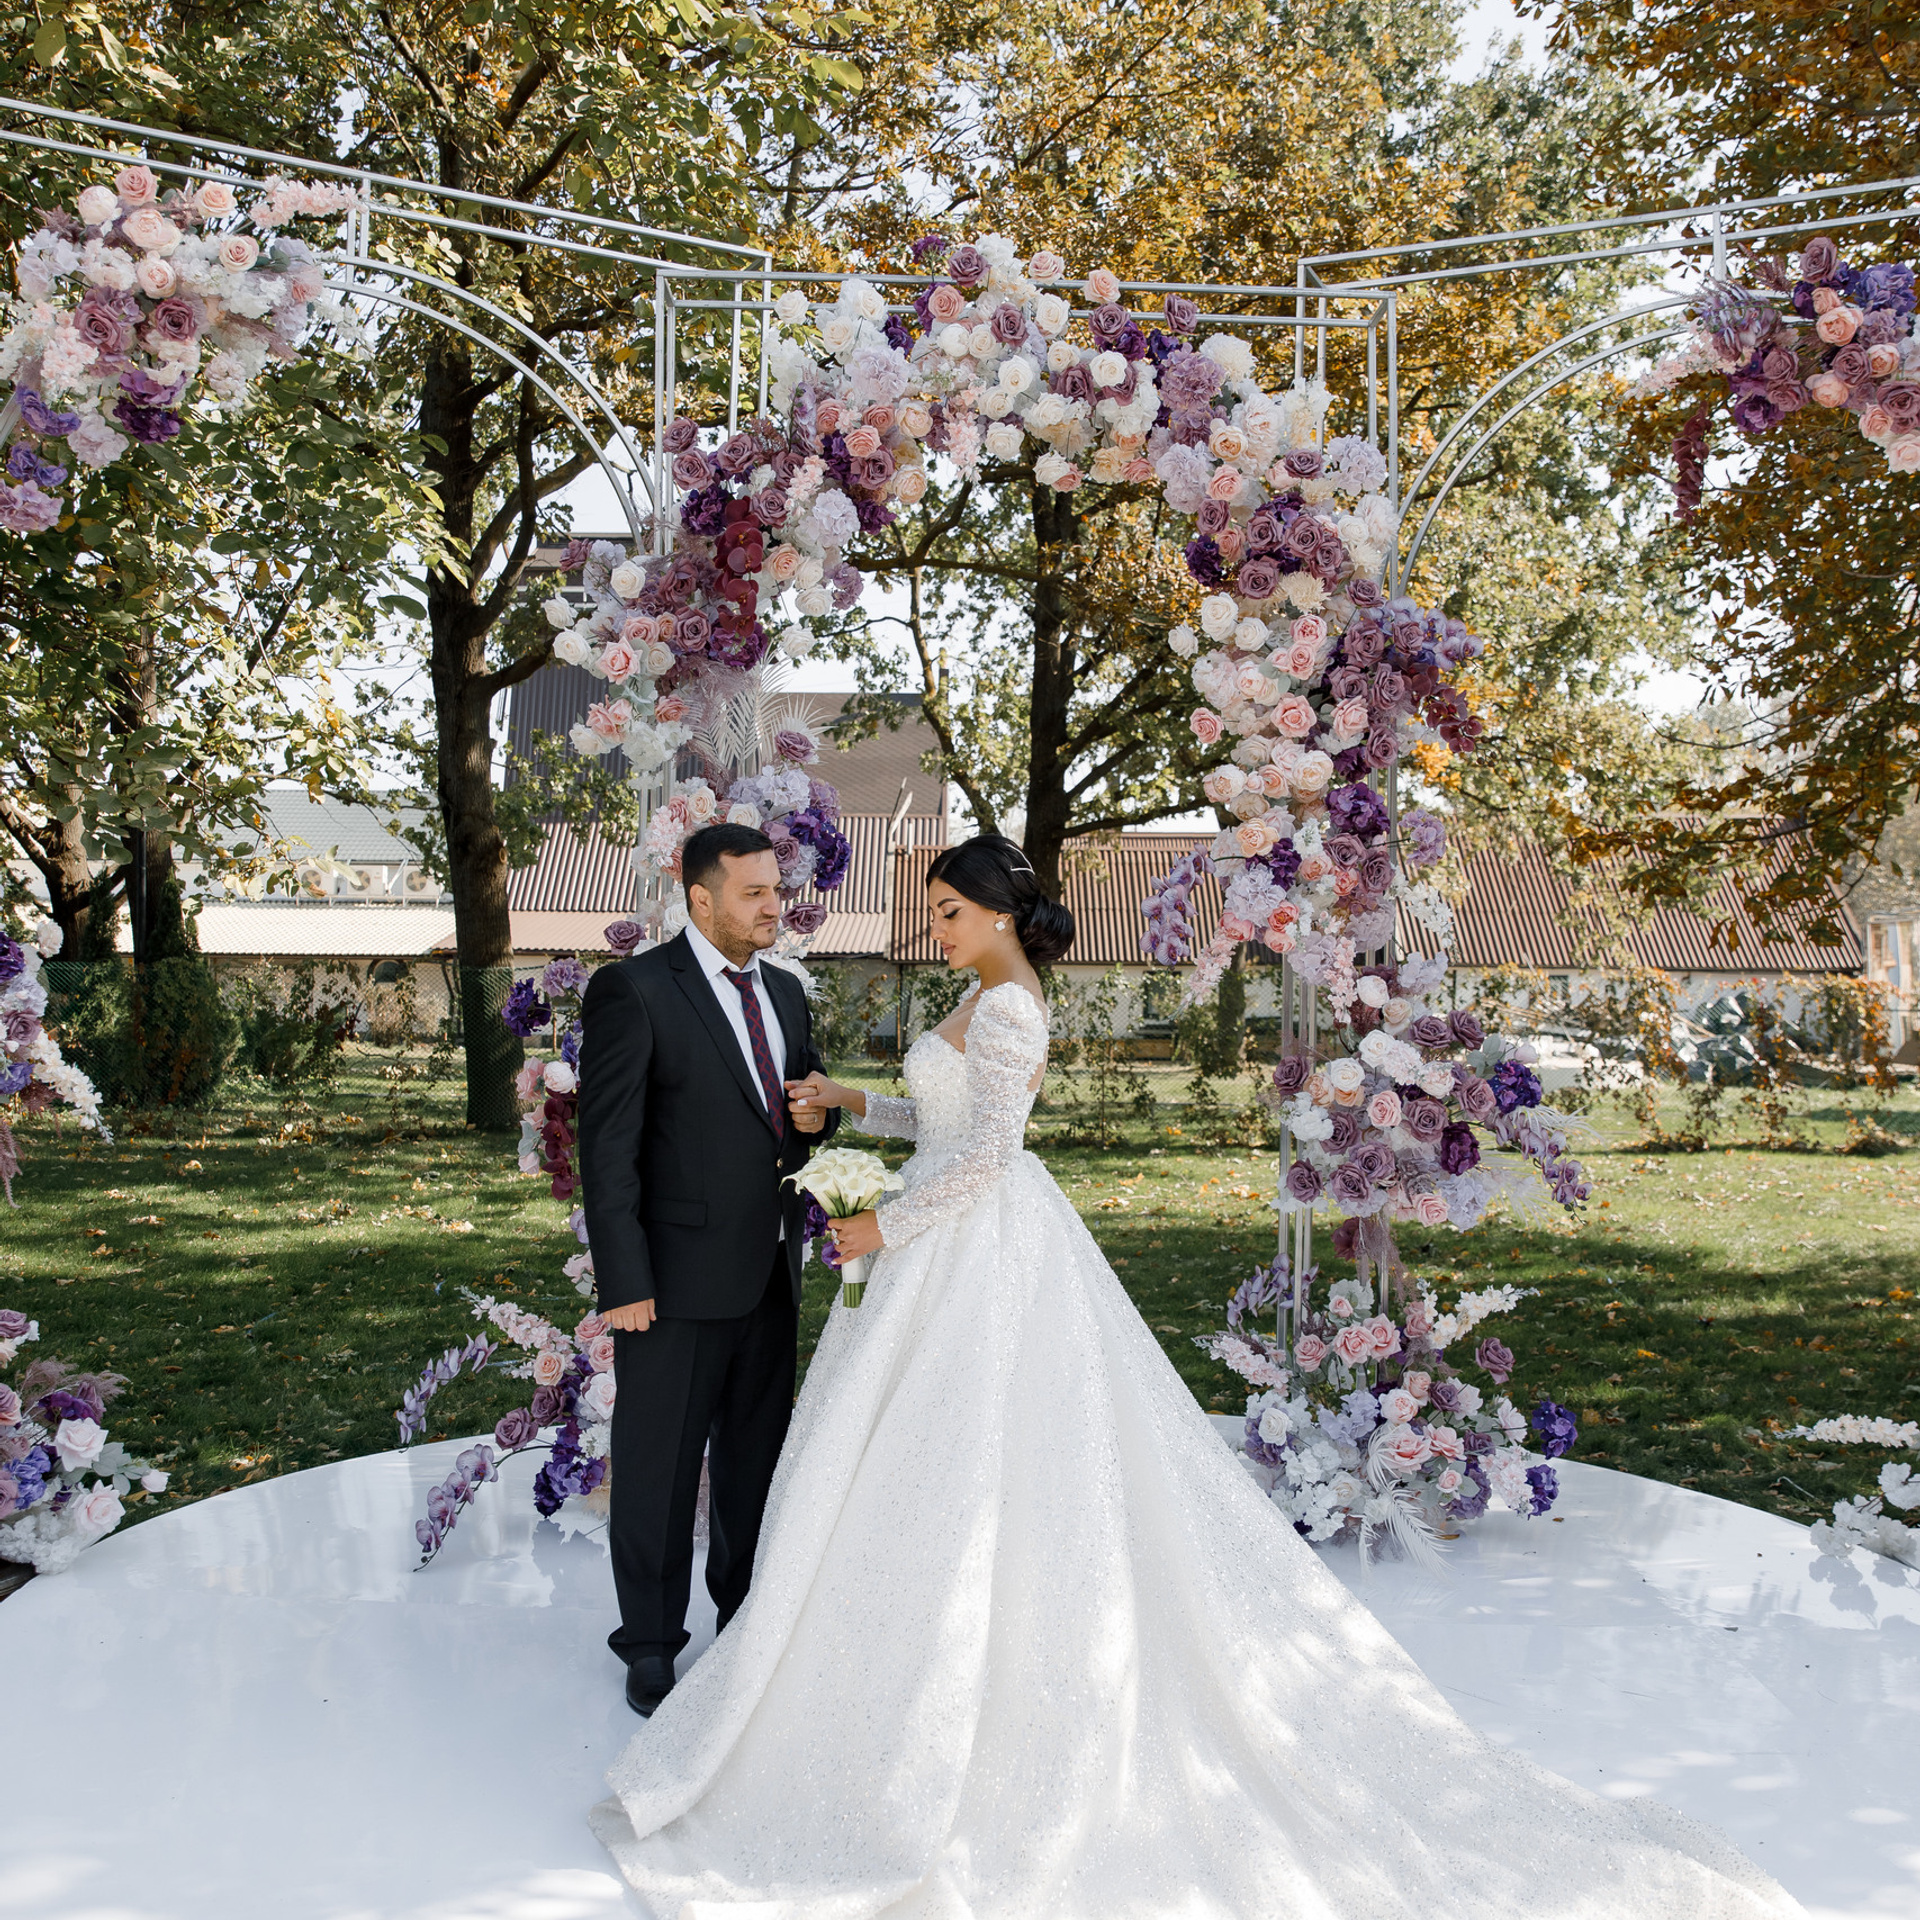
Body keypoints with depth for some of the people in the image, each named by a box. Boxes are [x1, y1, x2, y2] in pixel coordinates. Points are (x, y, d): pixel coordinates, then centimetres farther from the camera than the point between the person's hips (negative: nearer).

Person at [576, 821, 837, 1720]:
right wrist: (623, 1279, -18)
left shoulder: (784, 992, 10)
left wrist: (819, 1113, -3)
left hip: (770, 1273, 7)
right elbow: (608, 1147, -14)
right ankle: (651, 1643, 22)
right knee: (659, 1467, 6)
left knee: (756, 1453, 19)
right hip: (679, 1277, -7)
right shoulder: (634, 990, -12)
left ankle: (745, 1612, 36)